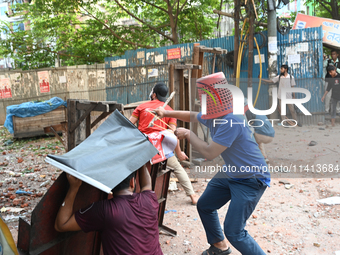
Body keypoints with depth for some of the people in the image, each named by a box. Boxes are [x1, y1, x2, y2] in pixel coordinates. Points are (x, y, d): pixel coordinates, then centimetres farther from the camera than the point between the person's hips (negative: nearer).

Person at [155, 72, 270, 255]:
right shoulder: (212, 115, -2)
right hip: (230, 173, 10)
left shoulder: (231, 120, -31)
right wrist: (167, 113, 16)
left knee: (234, 232, -13)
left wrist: (189, 135, -16)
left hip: (251, 179, -10)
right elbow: (192, 116, 20)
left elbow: (209, 153, -28)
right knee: (204, 206, 21)